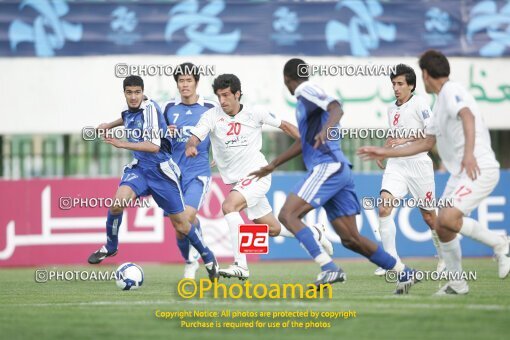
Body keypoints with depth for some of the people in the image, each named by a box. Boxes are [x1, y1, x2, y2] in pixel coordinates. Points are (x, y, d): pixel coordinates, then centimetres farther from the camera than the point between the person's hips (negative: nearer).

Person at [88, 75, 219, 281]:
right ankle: (110, 247, -2)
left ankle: (208, 258, 23)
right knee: (118, 201, -24)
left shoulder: (150, 108, -19)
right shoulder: (128, 112, 3)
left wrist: (123, 144, -31)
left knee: (180, 223, 2)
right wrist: (110, 125, 19)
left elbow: (154, 146, -26)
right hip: (139, 167, 5)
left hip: (161, 169, -5)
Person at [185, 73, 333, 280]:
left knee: (228, 206, -29)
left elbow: (284, 126, 8)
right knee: (273, 229, 12)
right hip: (237, 180, 4)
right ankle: (313, 234, 40)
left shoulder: (254, 114, -4)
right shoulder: (212, 116, -2)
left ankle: (240, 265, -31)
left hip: (257, 175, -4)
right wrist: (190, 146, -40)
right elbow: (195, 136, -16)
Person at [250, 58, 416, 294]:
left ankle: (329, 268, -28)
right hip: (339, 170, 9)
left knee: (287, 215, -17)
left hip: (327, 167, -9)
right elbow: (305, 141, 36)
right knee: (350, 239, 9)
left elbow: (336, 108, -22)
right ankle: (404, 273, 12)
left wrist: (325, 130, -42)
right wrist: (273, 165, 42)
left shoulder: (307, 90, -3)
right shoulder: (305, 100, 25)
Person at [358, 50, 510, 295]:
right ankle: (457, 283, 15)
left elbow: (467, 116, -30)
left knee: (448, 218, -25)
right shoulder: (440, 101, 21)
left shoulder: (451, 91, -9)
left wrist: (469, 152, -45)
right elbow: (427, 142, 29)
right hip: (460, 173, 10)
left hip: (479, 169, -10)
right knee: (442, 227, 6)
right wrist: (386, 153, 29)